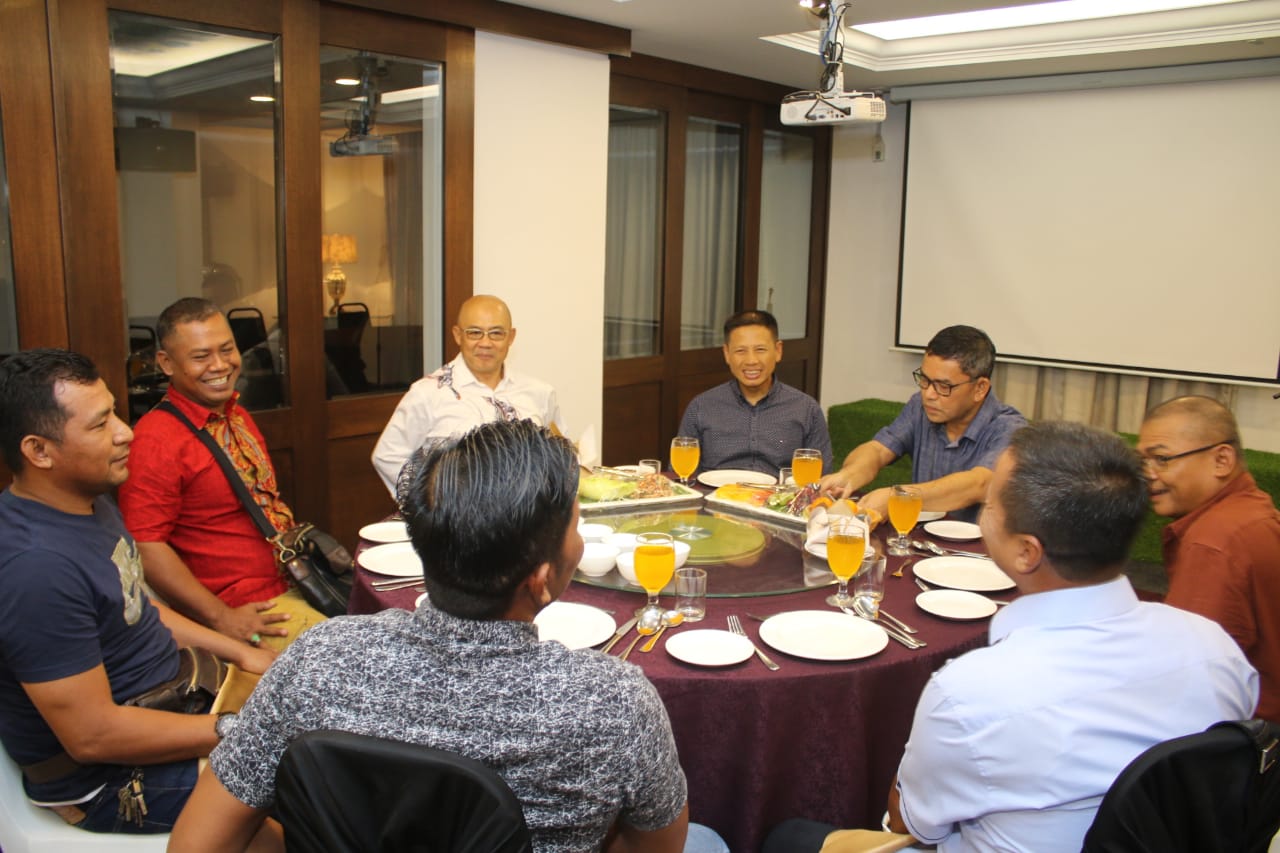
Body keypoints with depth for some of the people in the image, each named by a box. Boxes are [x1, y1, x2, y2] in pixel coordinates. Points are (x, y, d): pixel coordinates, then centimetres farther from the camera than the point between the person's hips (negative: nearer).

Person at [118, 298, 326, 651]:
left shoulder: (236, 416, 14)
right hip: (247, 611, -8)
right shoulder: (157, 438, -14)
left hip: (291, 587, 9)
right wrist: (222, 619, -20)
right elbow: (145, 546, -19)